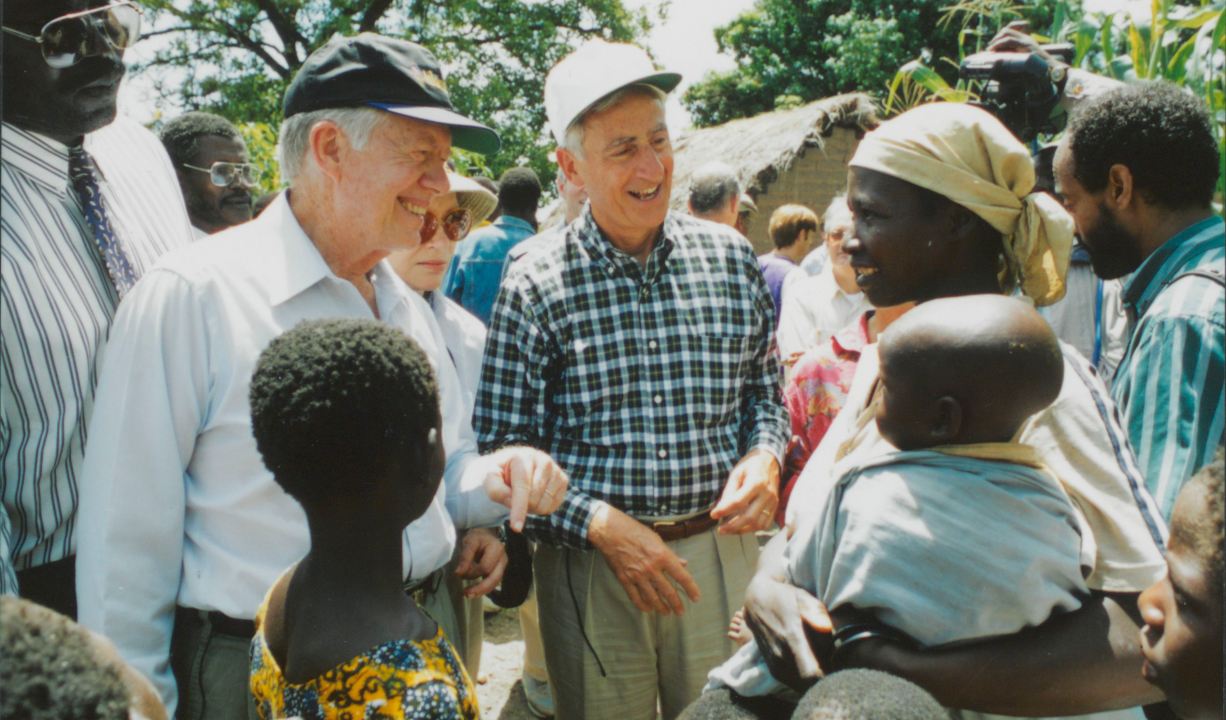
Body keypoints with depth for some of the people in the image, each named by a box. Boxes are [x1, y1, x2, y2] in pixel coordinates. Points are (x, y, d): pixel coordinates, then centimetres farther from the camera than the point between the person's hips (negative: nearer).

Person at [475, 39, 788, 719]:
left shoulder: (730, 258, 1)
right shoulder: (535, 284, -8)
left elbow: (764, 390, 13)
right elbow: (503, 449, -7)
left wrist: (765, 455, -7)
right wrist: (600, 523, -18)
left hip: (720, 552, 3)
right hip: (591, 561, -2)